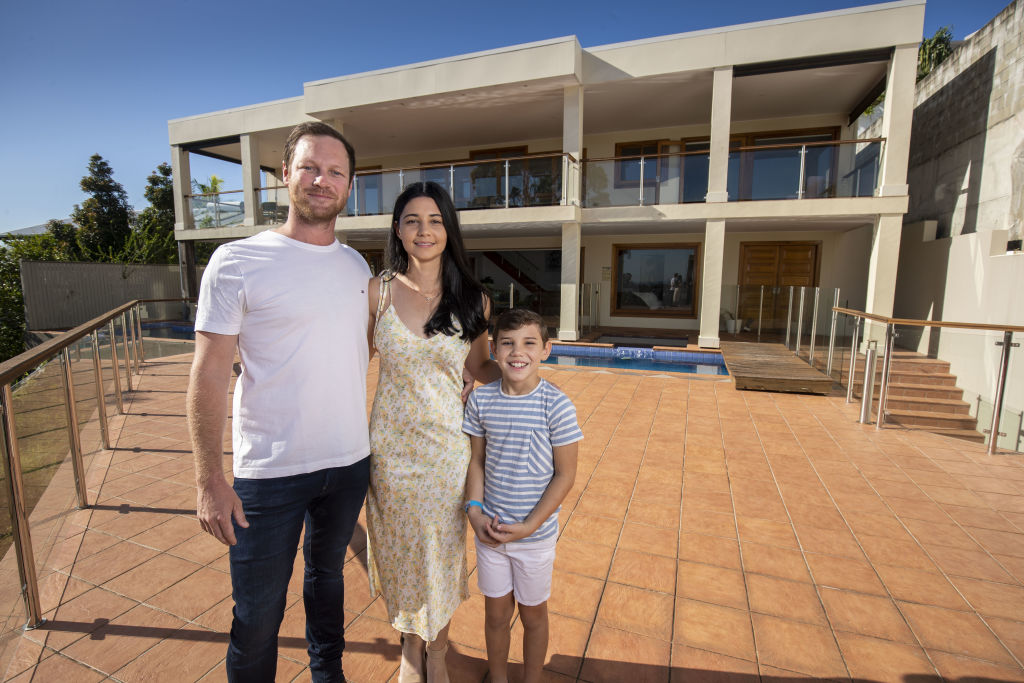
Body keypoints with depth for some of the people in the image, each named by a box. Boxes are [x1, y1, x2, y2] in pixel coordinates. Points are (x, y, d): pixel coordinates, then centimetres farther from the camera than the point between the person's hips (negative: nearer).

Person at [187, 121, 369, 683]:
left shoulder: (356, 266, 5)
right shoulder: (237, 262, -10)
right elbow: (209, 375, -10)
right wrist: (209, 479, -14)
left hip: (350, 464, 5)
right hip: (269, 471, -4)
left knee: (327, 573, 25)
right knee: (257, 615, 9)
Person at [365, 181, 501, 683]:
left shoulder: (473, 300, -5)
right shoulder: (377, 292, -5)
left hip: (446, 444, 0)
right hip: (390, 445, 1)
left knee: (443, 549, 14)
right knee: (398, 548, 17)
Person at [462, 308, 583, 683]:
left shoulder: (556, 405, -18)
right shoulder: (481, 400, -8)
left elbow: (565, 474, -13)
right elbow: (477, 461, 2)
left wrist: (529, 526, -16)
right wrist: (475, 511, -10)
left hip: (536, 534, -2)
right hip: (490, 529, 3)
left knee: (533, 615, 19)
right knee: (496, 614, 21)